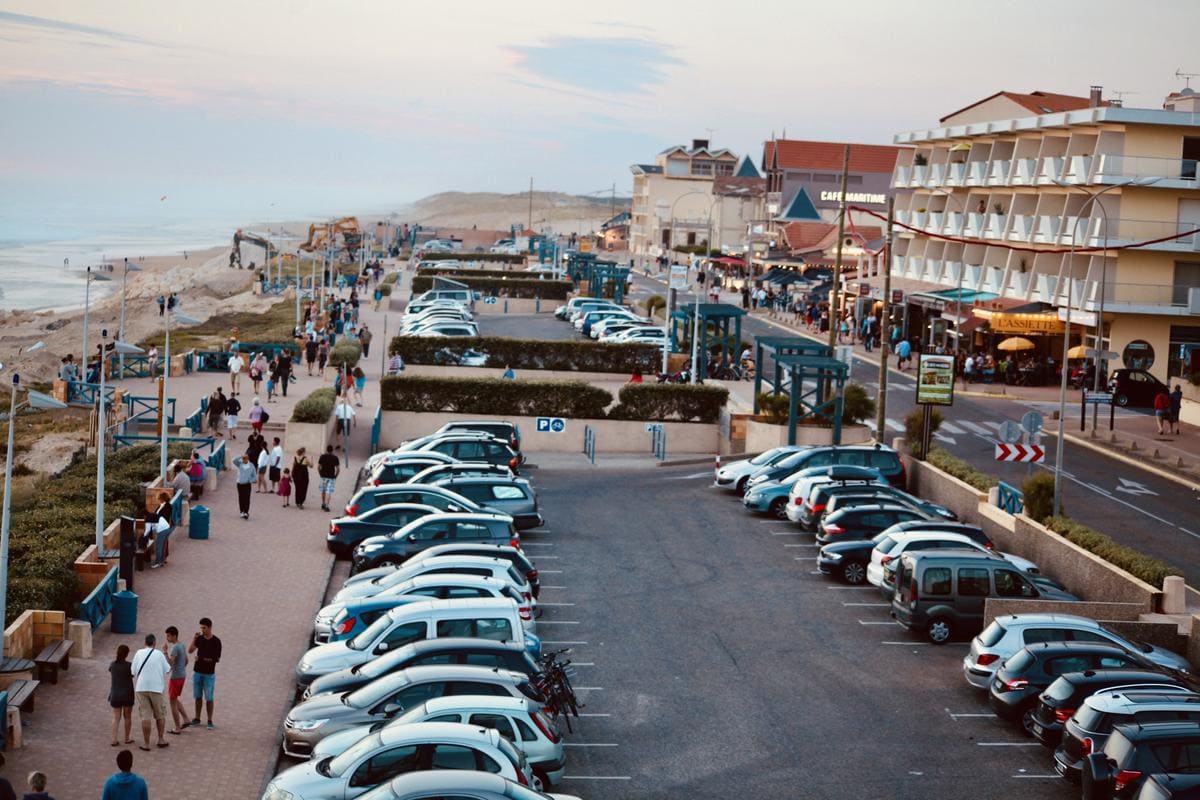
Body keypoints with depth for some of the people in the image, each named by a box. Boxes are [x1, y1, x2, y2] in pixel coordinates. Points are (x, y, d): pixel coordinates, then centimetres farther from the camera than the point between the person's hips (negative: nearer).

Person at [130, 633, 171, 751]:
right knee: (160, 715, 15)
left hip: (141, 688, 1)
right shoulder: (159, 654, -2)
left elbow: (133, 672, 5)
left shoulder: (139, 653, 2)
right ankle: (161, 740, 21)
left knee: (145, 716, 2)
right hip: (156, 688, -1)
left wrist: (134, 690, 17)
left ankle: (146, 743, 3)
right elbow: (167, 670, 4)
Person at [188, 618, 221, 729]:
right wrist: (194, 639, -19)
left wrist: (201, 659, -10)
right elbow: (190, 650, -8)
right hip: (197, 672, 4)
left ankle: (210, 721, 4)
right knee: (198, 697, 10)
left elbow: (217, 659, -8)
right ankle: (197, 719, 19)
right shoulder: (199, 639, 3)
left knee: (208, 699, -2)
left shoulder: (216, 641, -7)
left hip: (209, 674, -4)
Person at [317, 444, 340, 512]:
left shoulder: (322, 456, 0)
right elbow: (338, 469, -5)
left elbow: (318, 467, 0)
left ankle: (323, 504, 27)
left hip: (323, 476, 2)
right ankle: (326, 505, -13)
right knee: (329, 492, -3)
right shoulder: (335, 458, -3)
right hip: (331, 477, -2)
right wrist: (335, 476, 8)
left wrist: (320, 474, 11)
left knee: (323, 491, 17)